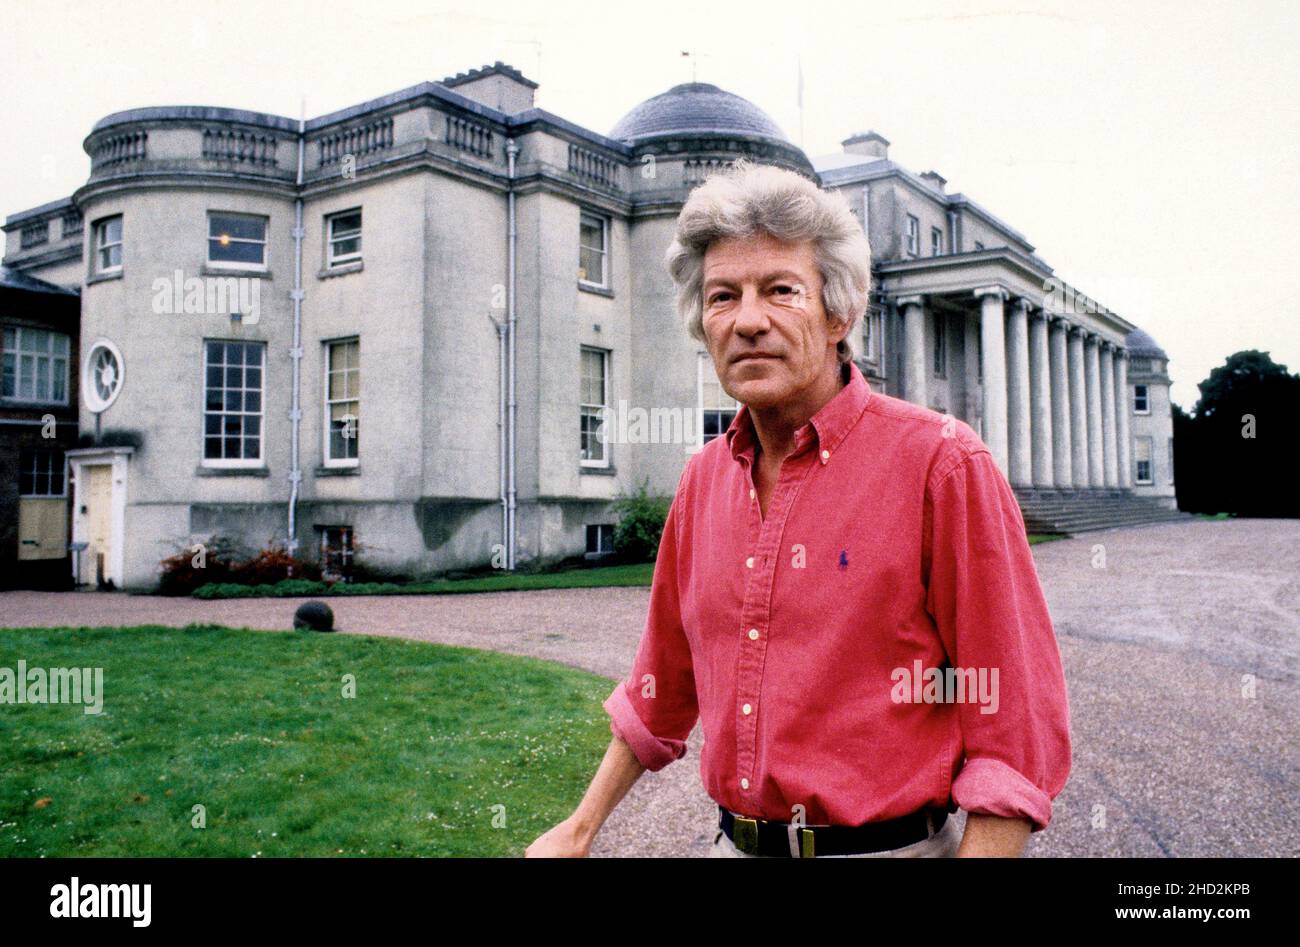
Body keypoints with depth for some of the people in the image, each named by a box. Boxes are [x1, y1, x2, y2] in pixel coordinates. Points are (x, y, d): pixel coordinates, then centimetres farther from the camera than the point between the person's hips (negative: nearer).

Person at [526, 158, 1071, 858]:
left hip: (890, 843, -5)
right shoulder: (704, 479, 3)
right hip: (734, 840, 5)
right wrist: (579, 828, 17)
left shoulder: (940, 464, -15)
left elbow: (1016, 725, -15)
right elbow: (664, 686, 14)